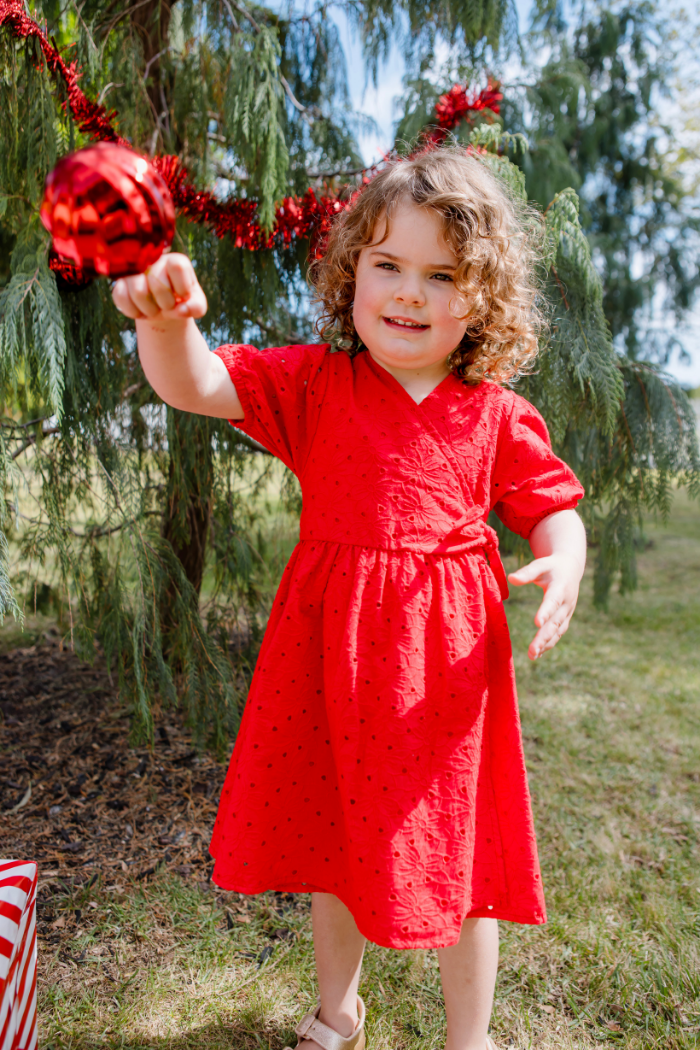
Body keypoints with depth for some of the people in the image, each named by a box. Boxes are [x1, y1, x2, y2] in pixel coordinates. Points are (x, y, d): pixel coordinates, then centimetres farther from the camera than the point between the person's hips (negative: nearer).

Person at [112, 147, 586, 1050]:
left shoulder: (496, 415, 0)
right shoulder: (315, 384, -1)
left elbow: (552, 507, 6)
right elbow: (194, 385, -11)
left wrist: (563, 566, -16)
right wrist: (164, 318, -32)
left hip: (446, 656, 0)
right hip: (330, 650, 1)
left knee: (455, 859, 14)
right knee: (334, 845, 20)